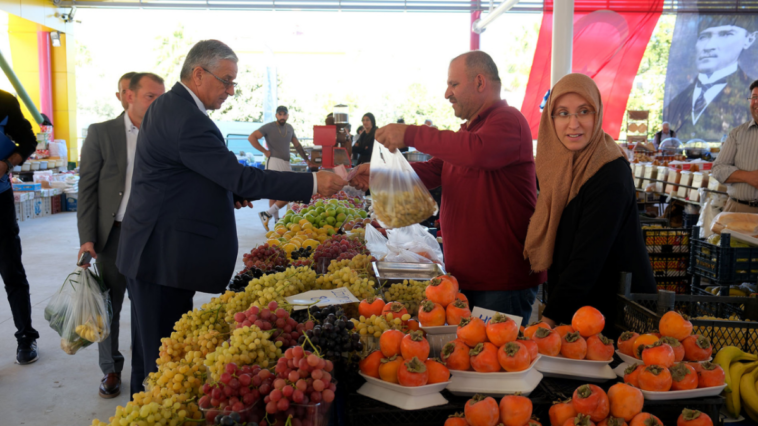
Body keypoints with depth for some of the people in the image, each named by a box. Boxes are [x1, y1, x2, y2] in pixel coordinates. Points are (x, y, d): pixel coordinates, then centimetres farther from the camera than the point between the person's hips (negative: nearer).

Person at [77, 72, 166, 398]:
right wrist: (87, 238, -8)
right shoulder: (101, 133, -1)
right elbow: (87, 188, -2)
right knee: (109, 305, 9)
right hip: (113, 235, -1)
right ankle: (111, 369, 26)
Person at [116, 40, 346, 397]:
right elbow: (239, 177, -25)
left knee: (151, 349, 20)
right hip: (165, 257, -11)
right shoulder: (187, 120, -21)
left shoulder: (168, 106, 12)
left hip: (154, 252, 11)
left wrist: (231, 191, 7)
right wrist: (313, 183, -24)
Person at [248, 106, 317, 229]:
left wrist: (307, 160, 23)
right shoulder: (269, 127, -5)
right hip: (274, 162, -7)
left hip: (286, 164, 7)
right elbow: (252, 138, -12)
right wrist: (265, 151, -11)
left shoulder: (290, 128, 16)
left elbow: (297, 145, 26)